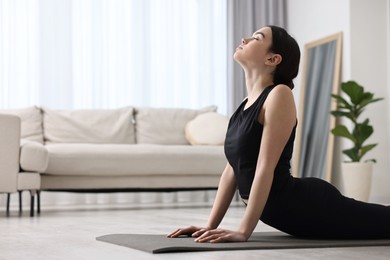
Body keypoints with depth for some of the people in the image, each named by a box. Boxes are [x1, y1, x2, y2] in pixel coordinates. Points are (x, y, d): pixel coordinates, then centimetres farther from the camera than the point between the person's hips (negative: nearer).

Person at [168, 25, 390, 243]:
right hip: (287, 216, 8)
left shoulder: (279, 95, -17)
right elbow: (233, 169, 11)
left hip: (308, 206, -8)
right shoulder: (246, 105, 9)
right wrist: (210, 226, 6)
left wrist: (244, 231, -26)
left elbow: (265, 168, -23)